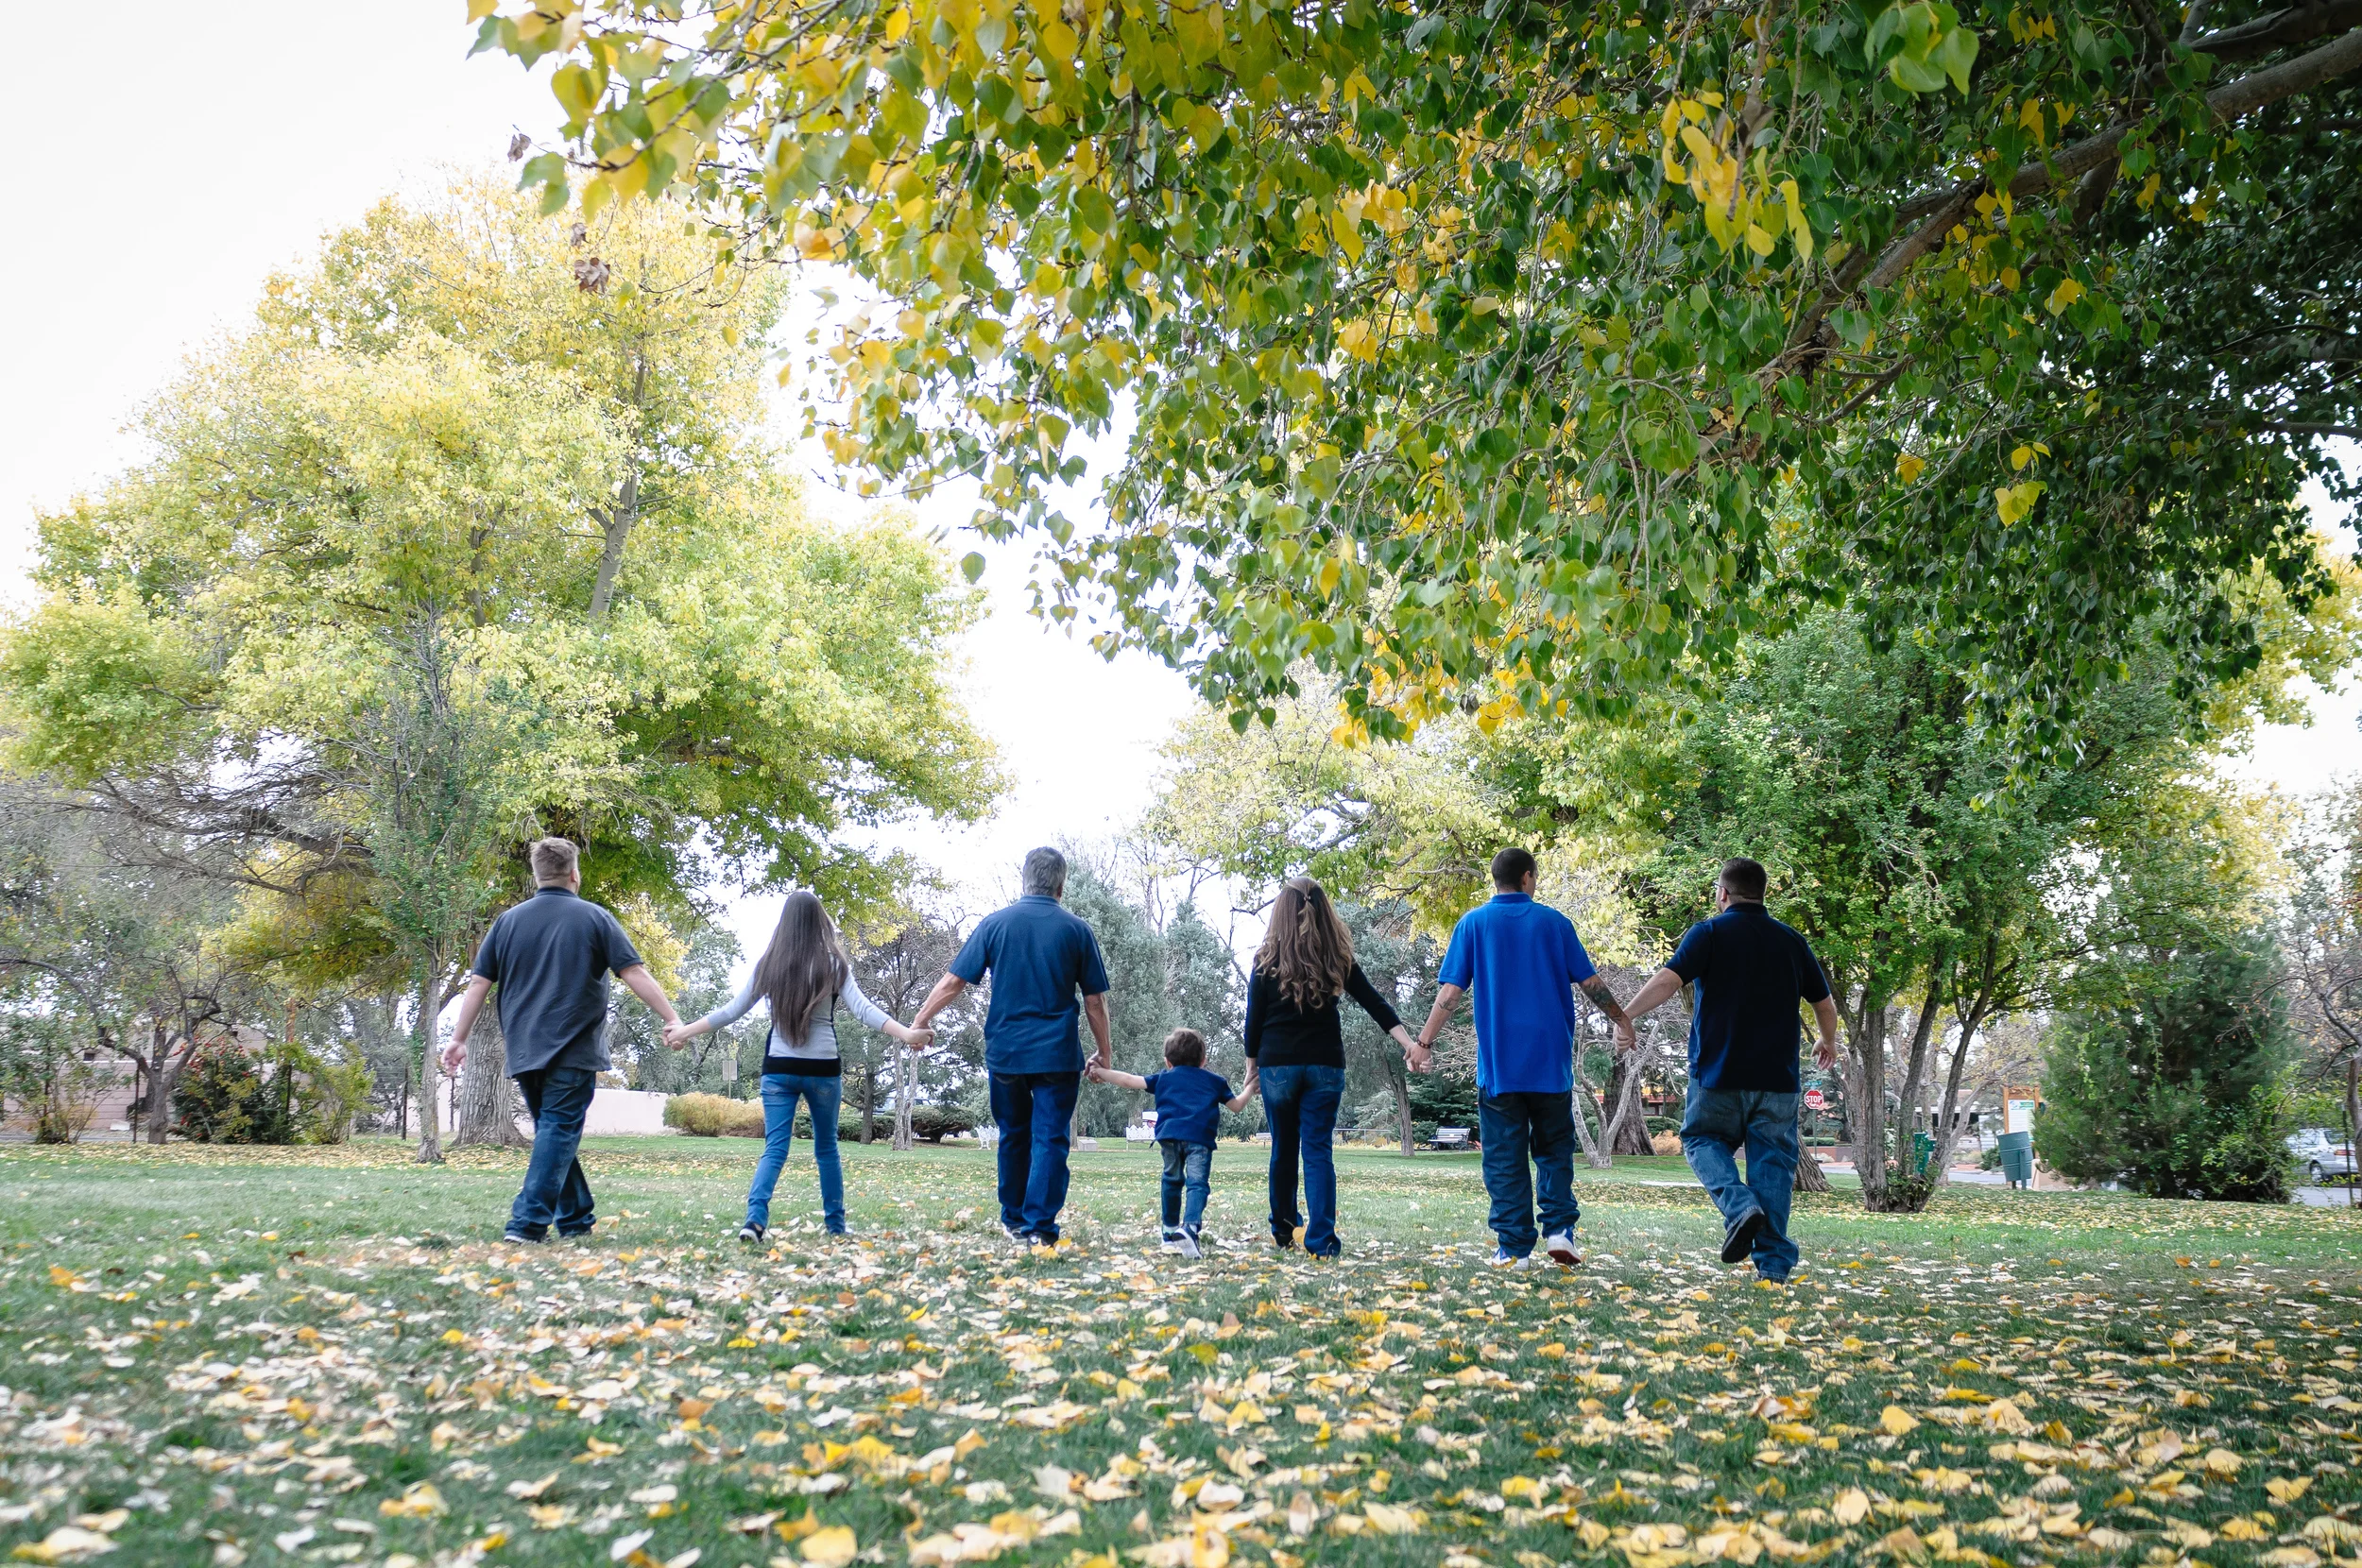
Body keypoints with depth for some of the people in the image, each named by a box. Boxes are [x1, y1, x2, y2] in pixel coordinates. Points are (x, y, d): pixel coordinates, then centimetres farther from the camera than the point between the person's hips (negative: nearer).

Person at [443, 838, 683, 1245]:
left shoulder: (509, 921, 8)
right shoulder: (594, 918, -1)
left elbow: (479, 983, 7)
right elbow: (635, 974, -7)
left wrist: (459, 1039, 12)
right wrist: (673, 1019, -5)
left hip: (525, 1050, 4)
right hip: (573, 1049, -4)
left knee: (553, 1131, 15)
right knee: (559, 1131, -4)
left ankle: (576, 1219, 21)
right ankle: (529, 1221, -16)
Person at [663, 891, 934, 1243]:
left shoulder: (769, 963, 2)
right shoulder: (833, 964, -4)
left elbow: (733, 1010, 7)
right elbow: (861, 1008, -13)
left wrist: (685, 1031, 18)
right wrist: (906, 1033, -18)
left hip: (778, 1068, 1)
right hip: (822, 1068, -1)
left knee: (774, 1147, 1)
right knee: (826, 1148, 14)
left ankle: (755, 1217, -21)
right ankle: (835, 1224, 20)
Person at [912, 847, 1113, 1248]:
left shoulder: (995, 923, 0)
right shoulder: (1076, 930, -1)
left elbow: (953, 982, 0)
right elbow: (1095, 1001, 2)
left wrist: (919, 1022, 12)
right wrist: (1105, 1052, 12)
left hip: (1005, 1051, 2)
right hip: (1057, 1053, -2)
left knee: (1014, 1137, 16)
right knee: (1049, 1140, 1)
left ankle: (1013, 1221, 26)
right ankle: (1040, 1227, -4)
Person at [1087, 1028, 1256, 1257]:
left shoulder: (1163, 1078, 27)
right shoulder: (1215, 1081, 27)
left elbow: (1128, 1080, 26)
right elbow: (1237, 1105, 30)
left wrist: (1100, 1072, 37)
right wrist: (1249, 1087, 49)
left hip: (1170, 1135, 2)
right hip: (1200, 1137, -2)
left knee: (1172, 1181, 20)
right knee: (1197, 1183, -9)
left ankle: (1170, 1233, 28)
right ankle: (1189, 1228, -32)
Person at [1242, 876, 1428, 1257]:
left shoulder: (1267, 959, -2)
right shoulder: (1337, 958, 3)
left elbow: (1255, 1017, 0)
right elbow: (1375, 1002, -2)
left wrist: (1252, 1064, 10)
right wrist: (1409, 1043, -6)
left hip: (1278, 1065, -1)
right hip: (1325, 1065, 1)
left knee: (1284, 1149, 12)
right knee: (1318, 1151, 1)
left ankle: (1283, 1231, 25)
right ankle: (1321, 1240, -8)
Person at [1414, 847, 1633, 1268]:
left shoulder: (1473, 923, 2)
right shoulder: (1553, 922, 3)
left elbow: (1450, 991, -3)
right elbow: (1590, 982, 5)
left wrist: (1424, 1042, 2)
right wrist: (1621, 1020, 19)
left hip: (1498, 1062, -1)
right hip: (1551, 1060, 1)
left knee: (1505, 1158, 4)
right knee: (1553, 1150, 15)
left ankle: (1514, 1247, 2)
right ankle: (1559, 1230, 2)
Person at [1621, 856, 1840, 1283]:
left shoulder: (1710, 932, -4)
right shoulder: (1792, 942, 10)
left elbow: (1666, 980, -17)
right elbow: (1825, 1005, 15)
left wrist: (1626, 1017, -9)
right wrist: (1829, 1042, 34)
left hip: (1719, 1072, -3)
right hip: (1778, 1076, 3)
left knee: (1703, 1138, 14)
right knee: (1772, 1160, 7)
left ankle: (1740, 1205, -12)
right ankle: (1773, 1261, 3)